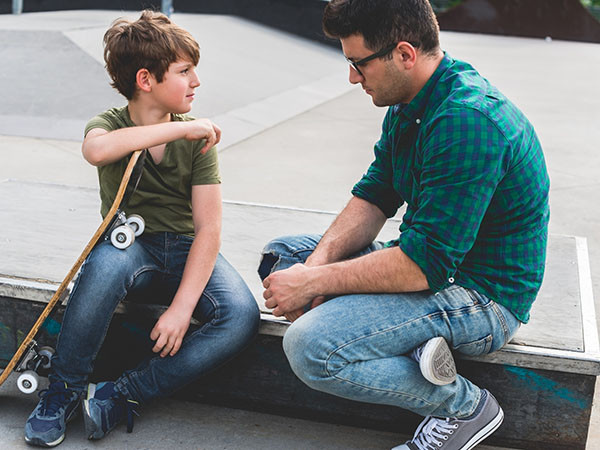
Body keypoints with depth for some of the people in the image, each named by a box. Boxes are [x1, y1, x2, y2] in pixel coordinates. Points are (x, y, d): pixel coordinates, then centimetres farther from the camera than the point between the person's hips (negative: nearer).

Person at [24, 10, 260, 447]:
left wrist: (181, 307, -21)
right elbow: (97, 149, -32)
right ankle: (63, 391, -17)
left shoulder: (197, 140, -1)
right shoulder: (110, 124, -3)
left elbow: (209, 227, -10)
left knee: (241, 316, -26)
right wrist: (180, 128, -28)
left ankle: (118, 397, -18)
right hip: (132, 248, -1)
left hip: (186, 251, 2)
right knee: (109, 259, -37)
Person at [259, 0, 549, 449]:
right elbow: (375, 194, 7)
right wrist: (322, 259, -11)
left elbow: (424, 265, -30)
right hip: (434, 258, 11)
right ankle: (413, 352, -5)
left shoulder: (466, 122, -28)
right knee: (280, 255, 10)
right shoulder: (410, 102, 4)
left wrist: (314, 282, -21)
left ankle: (467, 405, -6)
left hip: (481, 294, -10)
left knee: (309, 348, -26)